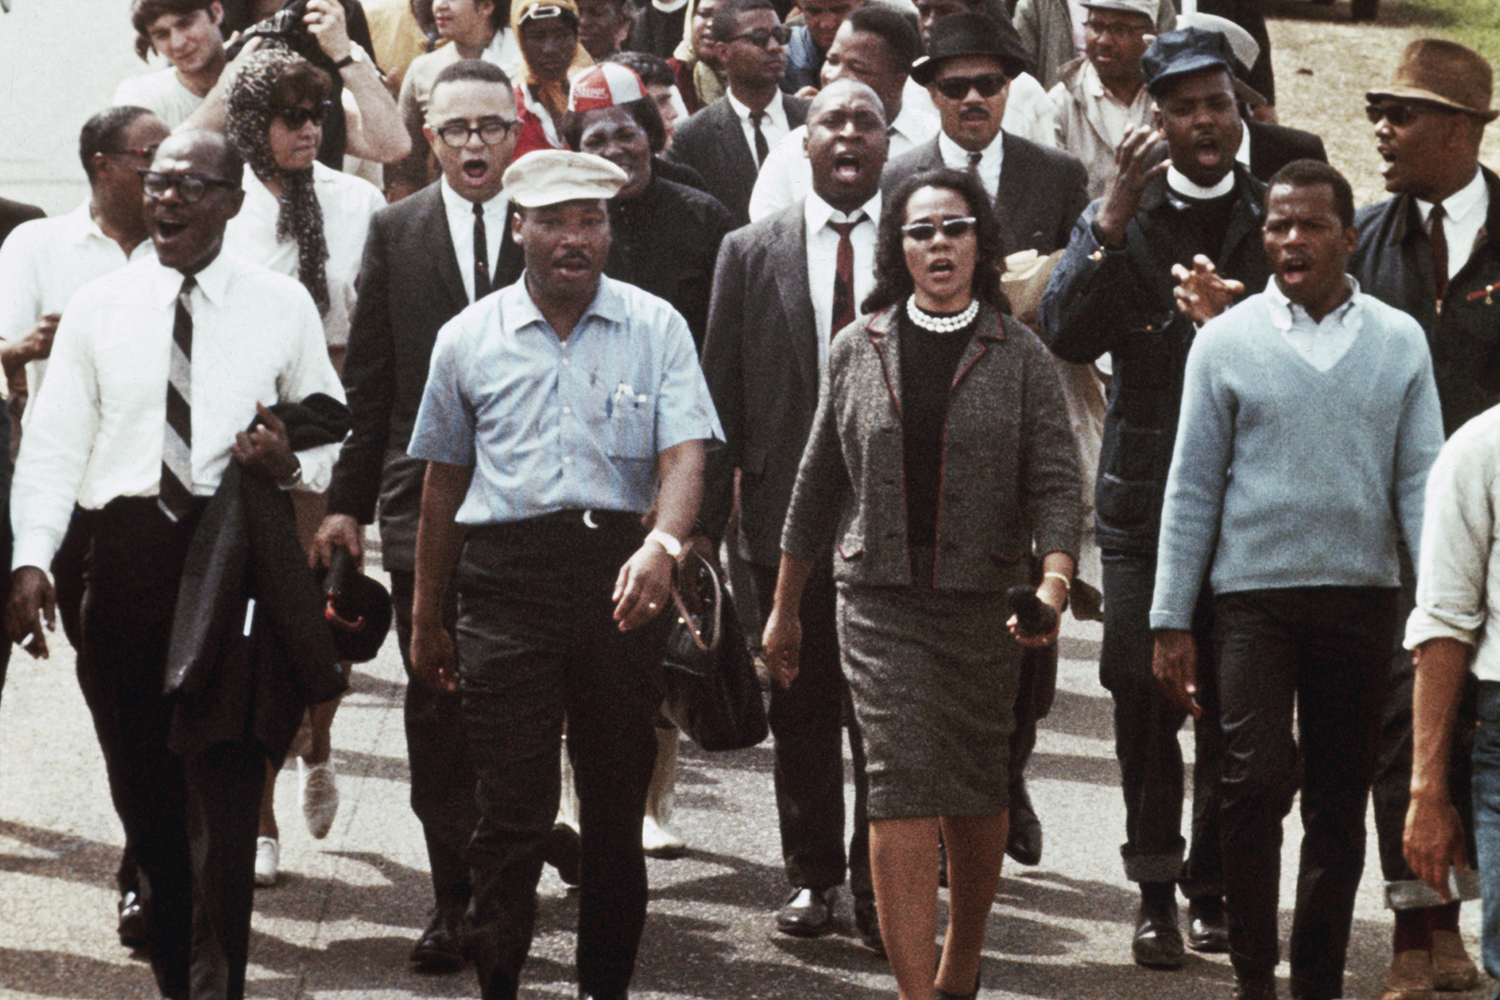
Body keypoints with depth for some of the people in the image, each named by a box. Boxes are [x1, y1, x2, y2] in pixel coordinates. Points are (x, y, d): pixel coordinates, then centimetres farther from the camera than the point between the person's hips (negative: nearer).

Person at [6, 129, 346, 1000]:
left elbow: (334, 437, 14)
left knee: (223, 788, -8)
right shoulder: (98, 308, 8)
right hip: (127, 550, 2)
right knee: (142, 789, 8)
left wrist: (292, 467, -9)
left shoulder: (284, 307, 5)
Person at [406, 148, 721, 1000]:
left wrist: (662, 545, -27)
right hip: (506, 584, 0)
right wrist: (427, 619, 17)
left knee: (617, 802, 7)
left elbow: (684, 453, -7)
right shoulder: (470, 340, 9)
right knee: (513, 808, -6)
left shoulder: (655, 329, 5)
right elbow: (445, 485, 16)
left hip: (622, 583, 0)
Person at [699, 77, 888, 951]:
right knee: (803, 710, 9)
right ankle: (813, 874, 22)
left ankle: (879, 882, 10)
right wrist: (706, 521, 1)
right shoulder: (752, 254, 6)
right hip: (790, 512, 1)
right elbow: (722, 397, 5)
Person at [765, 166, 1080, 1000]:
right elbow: (818, 485, 14)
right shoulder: (858, 351, 7)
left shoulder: (1021, 357, 3)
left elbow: (1057, 483, -4)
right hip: (881, 599, 0)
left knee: (977, 798, 9)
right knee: (903, 791, -11)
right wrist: (785, 607, 17)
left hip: (986, 601, 0)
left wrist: (1054, 583, -21)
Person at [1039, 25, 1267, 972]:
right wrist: (1114, 220, -17)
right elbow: (1067, 333, -8)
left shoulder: (1274, 219, 7)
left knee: (1233, 707, 1)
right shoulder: (1118, 218, 6)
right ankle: (1156, 892, 5)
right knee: (1144, 697, -5)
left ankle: (1213, 885, 13)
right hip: (1146, 496, 0)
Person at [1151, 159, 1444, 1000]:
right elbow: (1193, 487, 3)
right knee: (1256, 780, -14)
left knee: (1341, 802, 8)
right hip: (1255, 589, -2)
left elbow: (1421, 480, 5)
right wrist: (1172, 621, 0)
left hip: (1363, 595, 2)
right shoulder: (1227, 341, 2)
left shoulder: (1399, 341, 6)